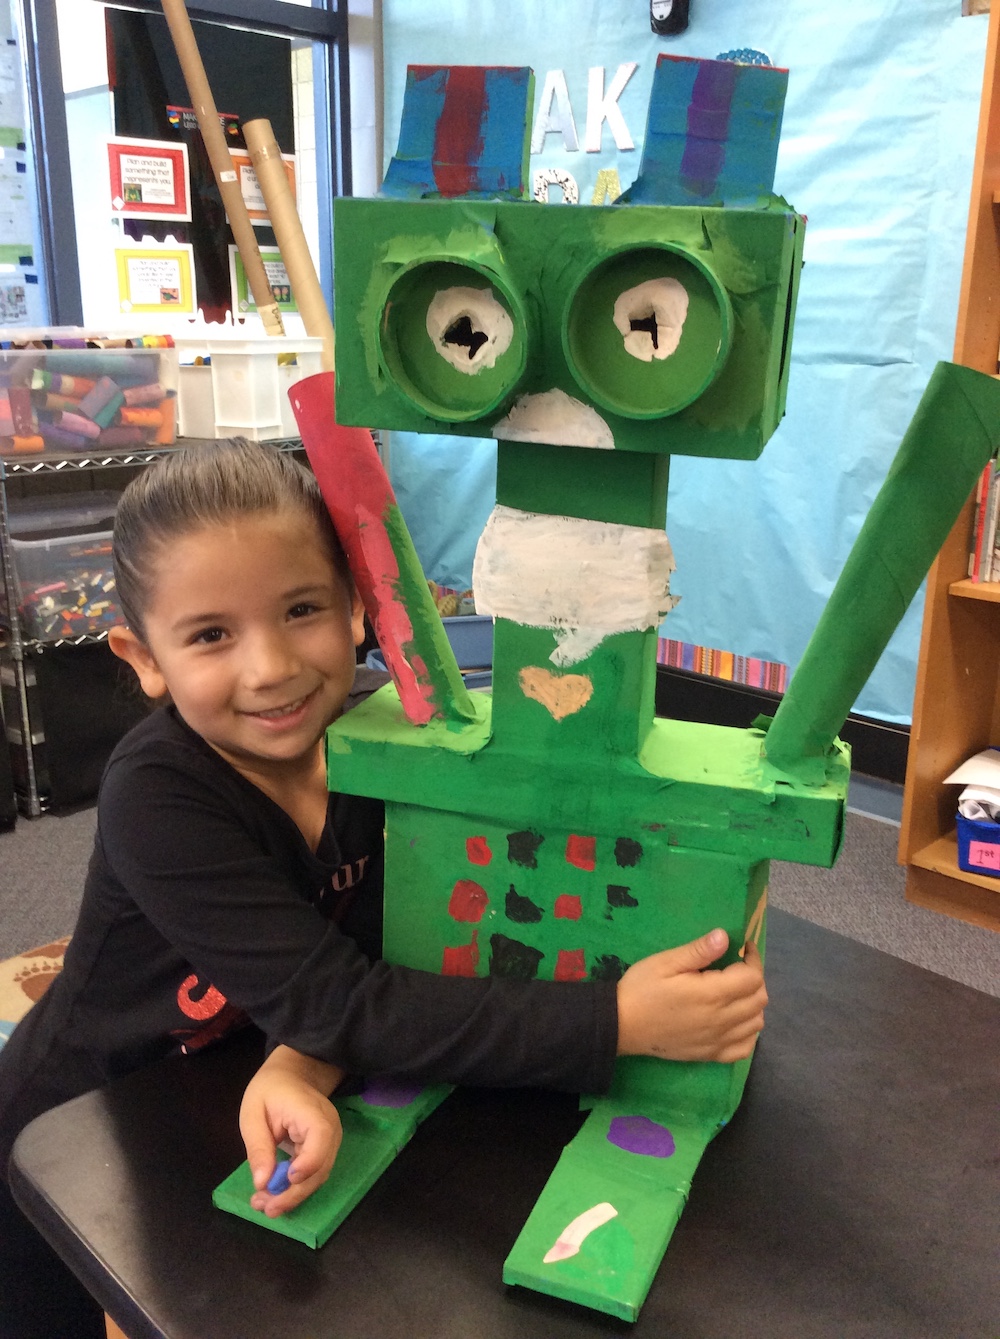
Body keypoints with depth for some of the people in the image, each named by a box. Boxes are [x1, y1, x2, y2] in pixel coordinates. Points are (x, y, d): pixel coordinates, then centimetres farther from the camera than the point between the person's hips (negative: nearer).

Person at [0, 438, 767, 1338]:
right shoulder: (154, 799, -34)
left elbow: (369, 941, -19)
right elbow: (338, 1002, -37)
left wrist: (300, 1068, -40)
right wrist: (620, 1023, -40)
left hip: (220, 1120, 4)